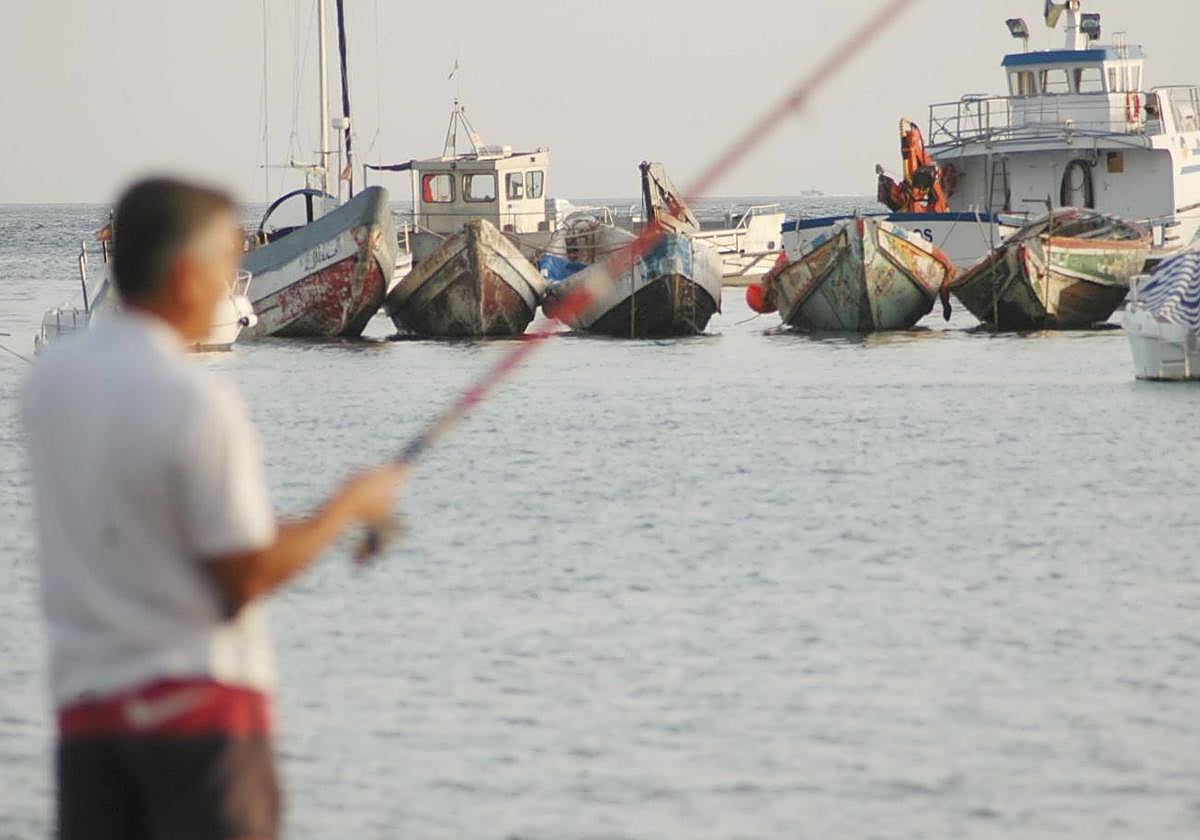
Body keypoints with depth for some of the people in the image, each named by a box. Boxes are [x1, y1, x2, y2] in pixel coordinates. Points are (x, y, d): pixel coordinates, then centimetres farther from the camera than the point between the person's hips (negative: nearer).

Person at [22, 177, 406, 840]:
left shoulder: (51, 380, 6)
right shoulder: (197, 402, -16)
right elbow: (247, 579, -13)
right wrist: (349, 507, 1)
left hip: (85, 697, 6)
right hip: (199, 697, -6)